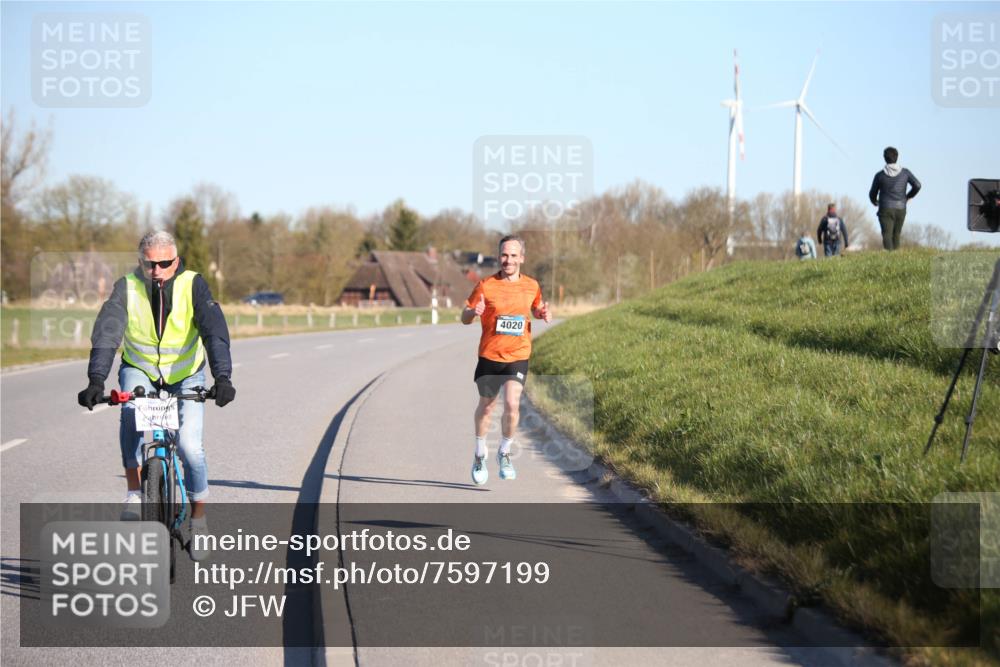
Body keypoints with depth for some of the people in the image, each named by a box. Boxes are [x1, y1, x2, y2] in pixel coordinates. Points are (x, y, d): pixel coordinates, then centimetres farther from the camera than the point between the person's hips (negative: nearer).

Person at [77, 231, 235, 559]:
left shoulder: (193, 285, -19)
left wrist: (222, 377, -43)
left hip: (186, 374, 0)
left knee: (190, 446, -17)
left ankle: (198, 517, 6)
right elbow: (106, 334, -26)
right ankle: (134, 493, -21)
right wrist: (96, 381, -41)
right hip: (140, 371, 0)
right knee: (131, 412, -34)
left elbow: (215, 331, -28)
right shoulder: (127, 288, -17)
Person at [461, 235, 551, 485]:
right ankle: (480, 455, 33)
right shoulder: (486, 285, -6)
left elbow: (536, 309, 21)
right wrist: (474, 312, -24)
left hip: (518, 356, 1)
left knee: (512, 405, -14)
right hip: (489, 355, 0)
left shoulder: (531, 286, 2)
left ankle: (505, 453, 10)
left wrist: (544, 314, -3)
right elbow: (464, 318, -1)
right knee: (486, 406, 12)